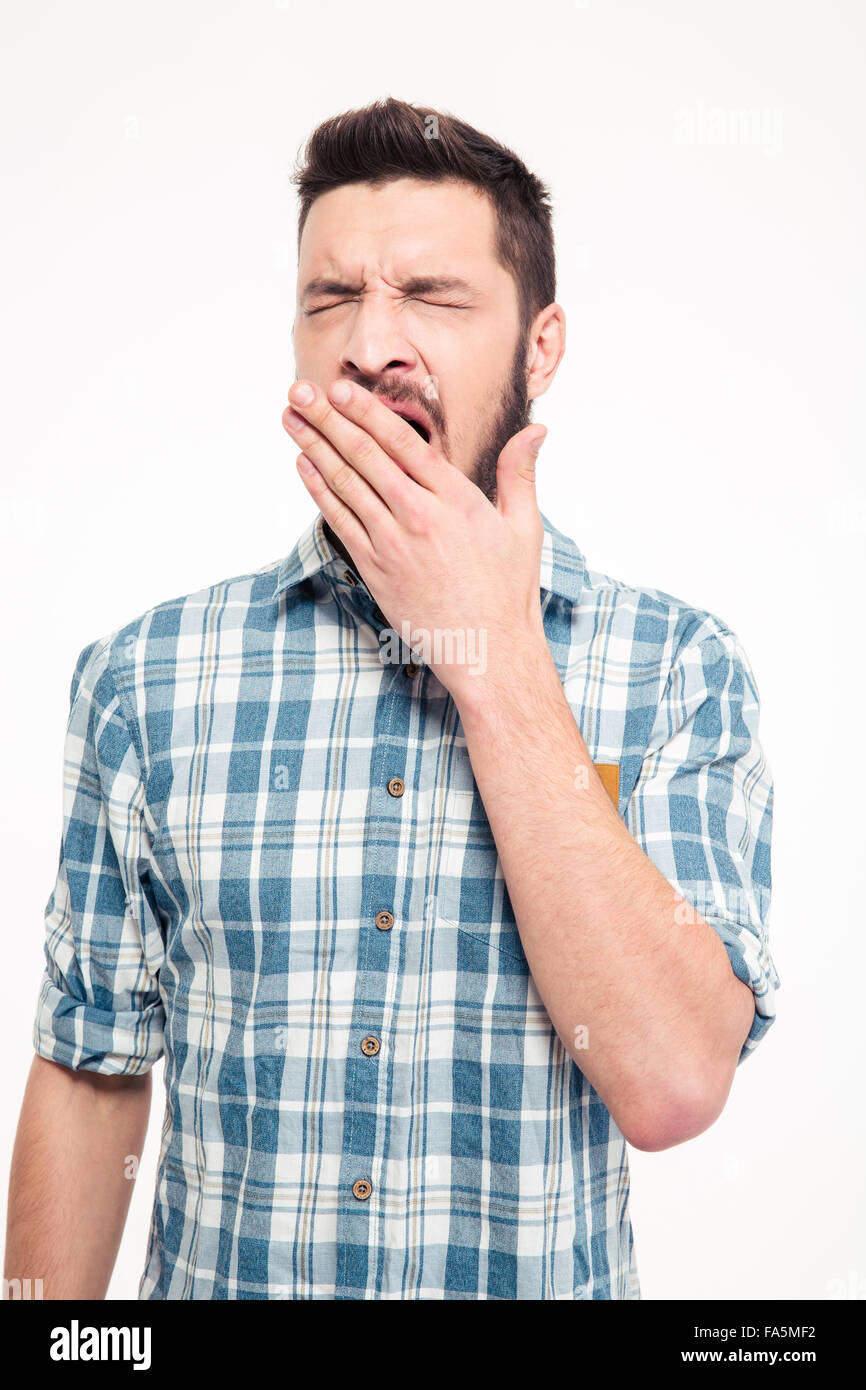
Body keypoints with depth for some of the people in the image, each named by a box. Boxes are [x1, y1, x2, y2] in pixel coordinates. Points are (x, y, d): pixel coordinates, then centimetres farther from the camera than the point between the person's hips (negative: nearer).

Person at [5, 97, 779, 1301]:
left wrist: (489, 649, -23)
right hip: (212, 1284, 2)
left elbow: (670, 1085, -24)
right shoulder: (145, 675, -9)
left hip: (544, 1279, -1)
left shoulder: (678, 669, -12)